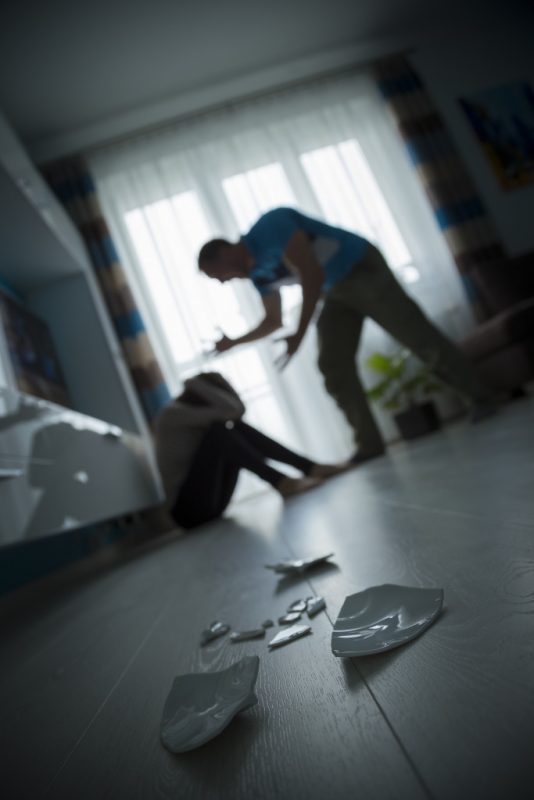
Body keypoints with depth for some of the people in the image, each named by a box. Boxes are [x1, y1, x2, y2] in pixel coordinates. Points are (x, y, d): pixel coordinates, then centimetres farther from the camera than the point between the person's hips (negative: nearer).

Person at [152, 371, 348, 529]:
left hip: (212, 502, 9)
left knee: (239, 427, -4)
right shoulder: (170, 416, -16)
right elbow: (230, 411, -26)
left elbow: (238, 410, -1)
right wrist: (194, 383, -16)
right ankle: (283, 483, -28)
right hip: (190, 509, -8)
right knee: (219, 431, -24)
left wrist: (216, 377, -5)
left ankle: (312, 468, -10)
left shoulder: (200, 422, 9)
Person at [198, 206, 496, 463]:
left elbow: (313, 276, -28)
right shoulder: (258, 274, 4)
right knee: (334, 367, -4)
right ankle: (370, 444, -1)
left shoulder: (271, 226, -23)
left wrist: (299, 334, -29)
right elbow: (273, 322, 15)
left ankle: (481, 395, 6)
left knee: (417, 335, -10)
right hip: (335, 293, 8)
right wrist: (233, 343, 9)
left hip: (363, 270, -8)